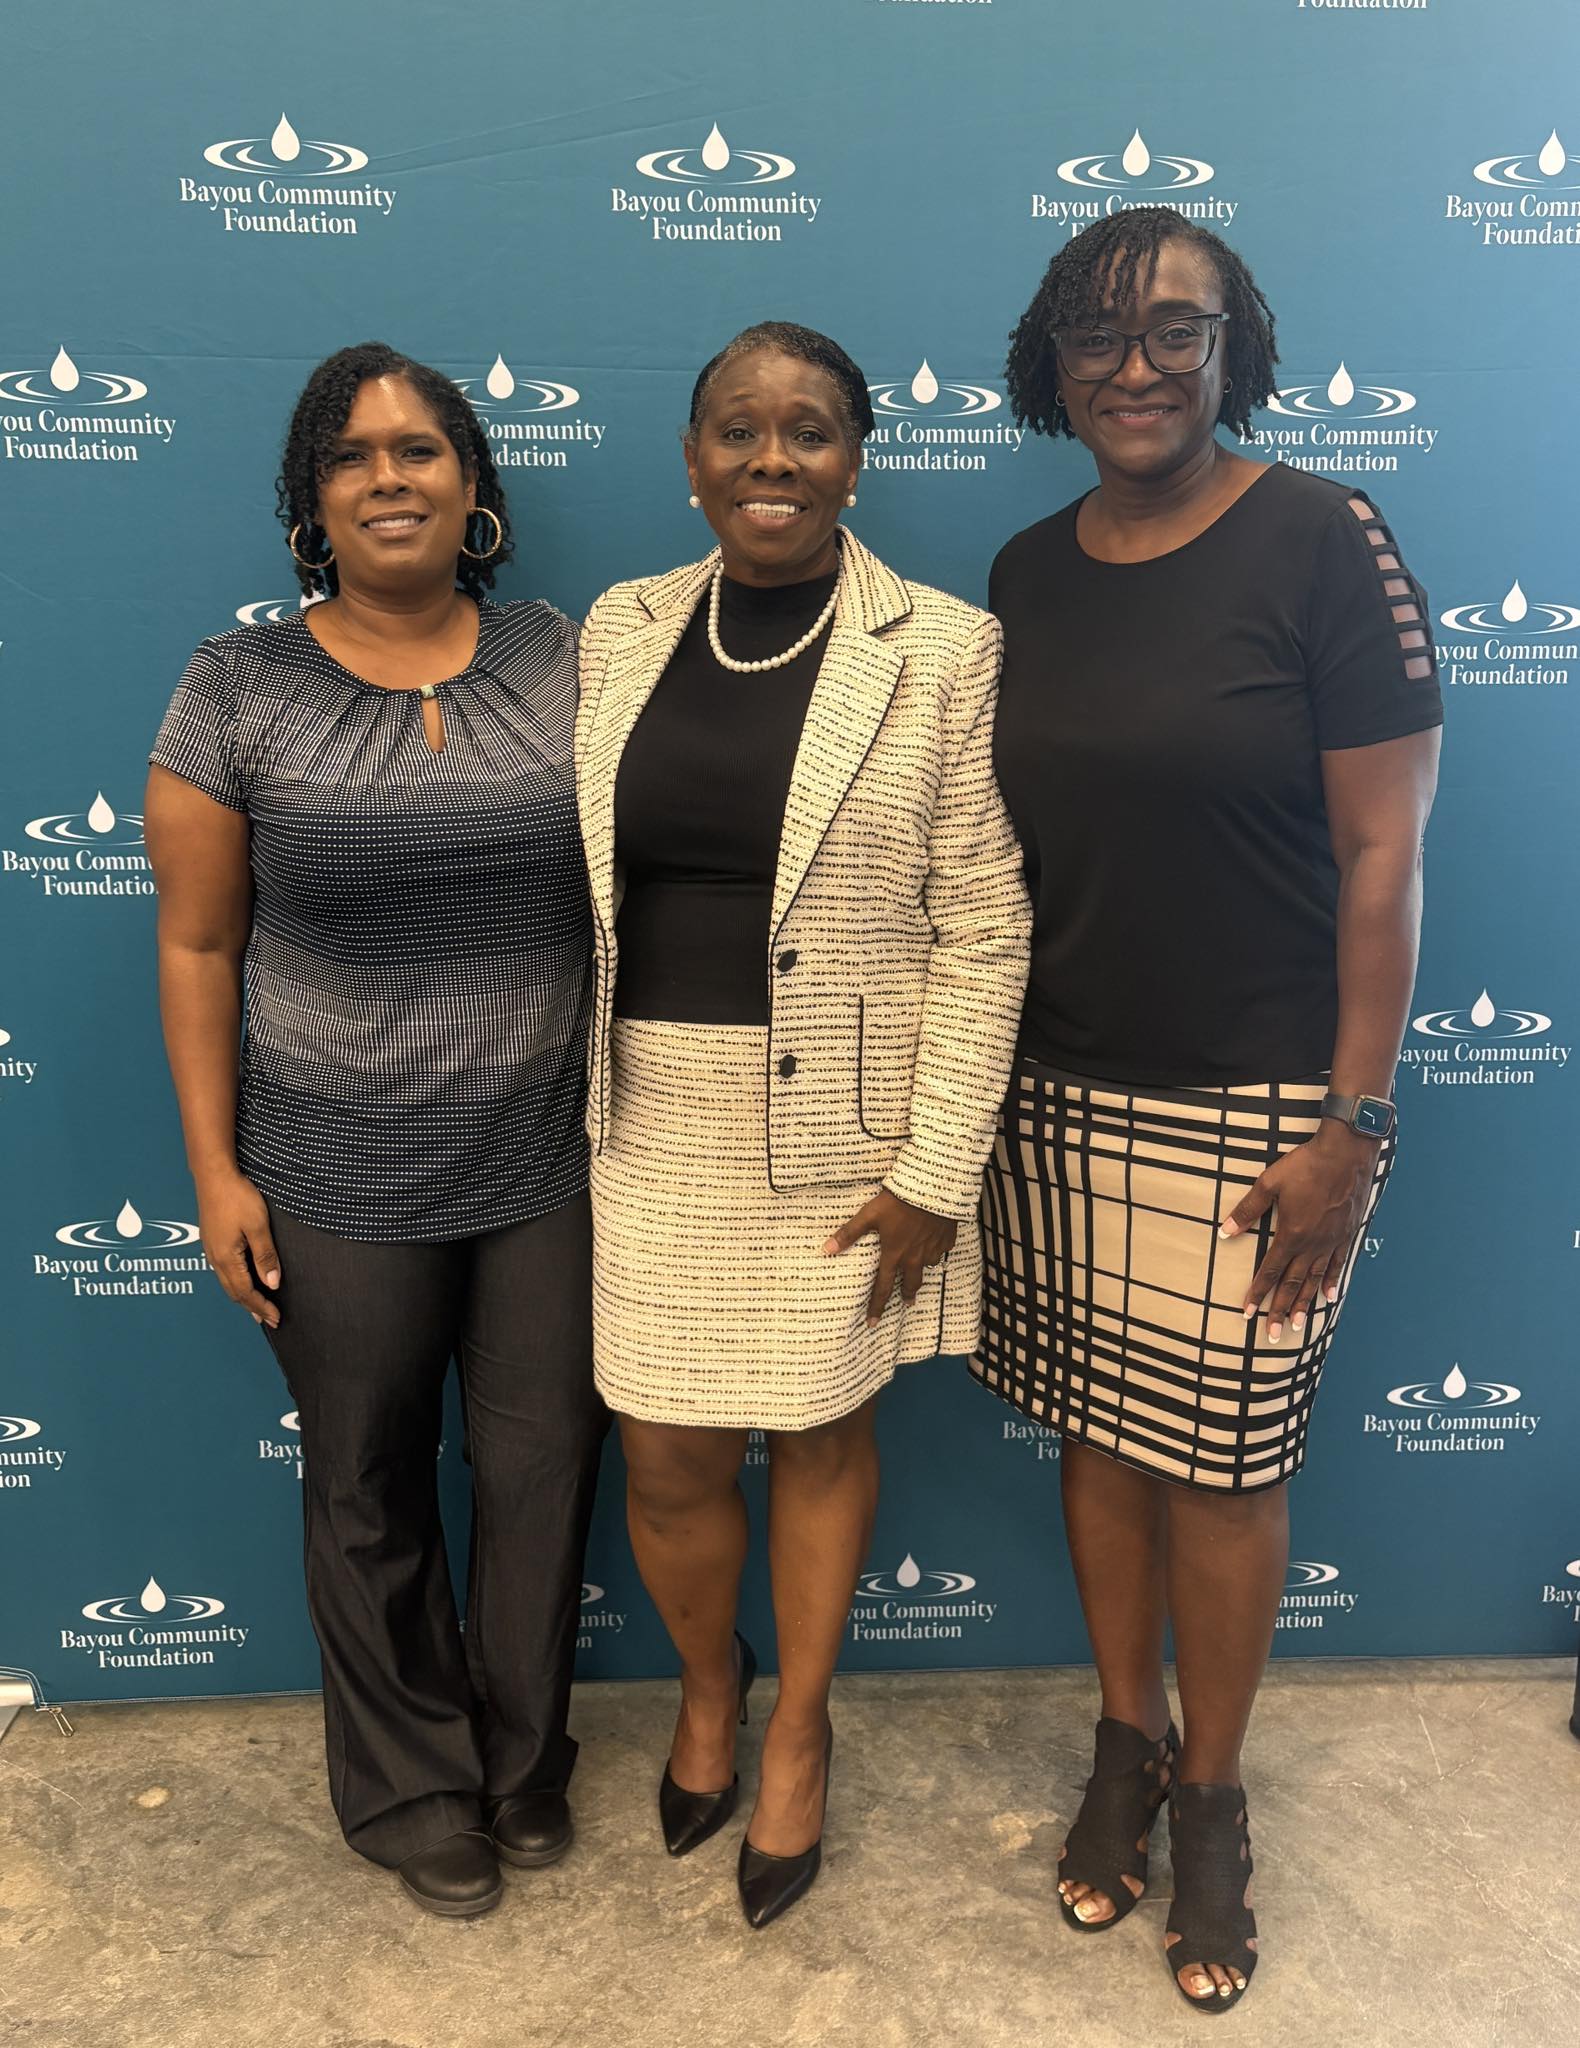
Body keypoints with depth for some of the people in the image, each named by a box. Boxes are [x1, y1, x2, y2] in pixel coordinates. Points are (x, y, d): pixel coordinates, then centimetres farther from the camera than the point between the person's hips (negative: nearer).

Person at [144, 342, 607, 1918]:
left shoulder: (560, 664, 0)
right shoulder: (237, 688, -5)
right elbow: (197, 945, -2)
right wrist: (214, 1167, -3)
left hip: (551, 1164, 2)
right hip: (339, 1183, -1)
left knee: (544, 1467, 15)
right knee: (370, 1496, 15)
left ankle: (523, 1760, 42)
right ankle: (411, 1787, 42)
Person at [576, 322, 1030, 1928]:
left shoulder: (945, 651, -7)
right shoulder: (619, 630, 5)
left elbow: (983, 929, -9)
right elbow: (574, 875, 9)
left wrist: (934, 1171, -12)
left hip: (839, 1131, -2)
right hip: (647, 1122, 3)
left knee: (821, 1433, 14)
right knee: (668, 1459, 10)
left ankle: (798, 1729, 41)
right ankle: (707, 1685, 43)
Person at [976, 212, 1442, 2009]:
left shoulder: (1321, 543, -8)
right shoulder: (1028, 572, 7)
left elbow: (1383, 851, -10)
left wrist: (1349, 1124, -13)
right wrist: (975, 1078, 10)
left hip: (1252, 1106, -4)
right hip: (1060, 1095, 5)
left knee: (1218, 1461, 7)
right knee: (1097, 1431, 15)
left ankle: (1209, 1795, 32)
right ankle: (1125, 1740, 38)